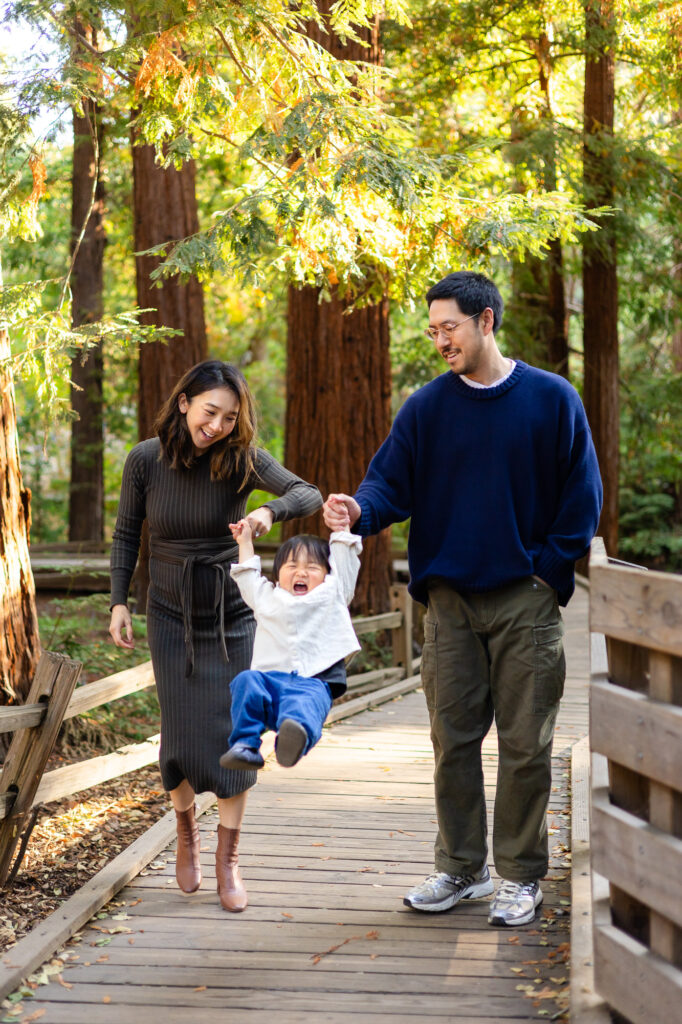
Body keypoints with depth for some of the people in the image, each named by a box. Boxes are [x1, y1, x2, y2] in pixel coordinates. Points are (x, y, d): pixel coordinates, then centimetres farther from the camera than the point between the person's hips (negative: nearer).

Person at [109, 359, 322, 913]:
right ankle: (187, 832, 26)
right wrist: (119, 602, -4)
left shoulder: (243, 459, -12)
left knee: (233, 730, -5)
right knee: (181, 733, -3)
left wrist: (270, 510, -47)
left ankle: (228, 860, 7)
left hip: (233, 612, 0)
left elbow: (308, 494, -26)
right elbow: (126, 534, 3)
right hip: (172, 614, 0)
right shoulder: (146, 460, -9)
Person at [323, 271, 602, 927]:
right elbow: (390, 481, 1)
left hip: (525, 601, -2)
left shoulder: (551, 399, 1)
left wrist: (550, 569, -4)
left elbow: (582, 496, 3)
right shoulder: (426, 407, 6)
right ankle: (459, 868, 19)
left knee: (524, 743, 1)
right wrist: (359, 510, -21)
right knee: (453, 739, 6)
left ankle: (520, 877, 12)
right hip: (450, 601, 2)